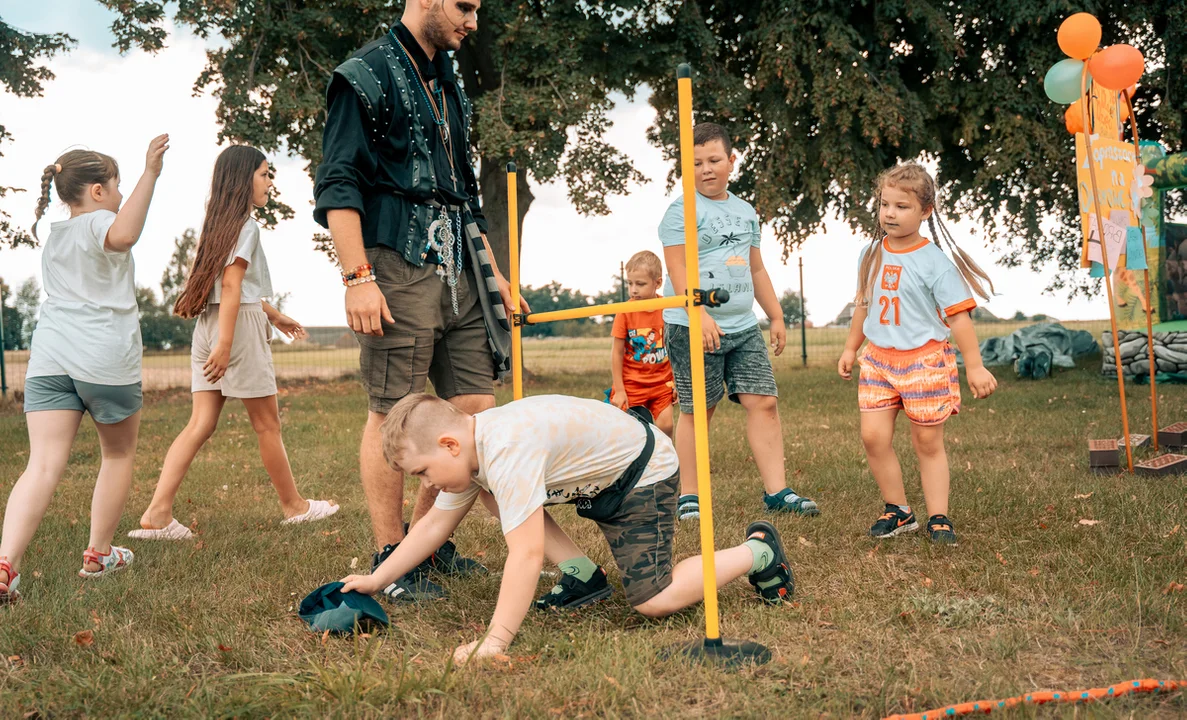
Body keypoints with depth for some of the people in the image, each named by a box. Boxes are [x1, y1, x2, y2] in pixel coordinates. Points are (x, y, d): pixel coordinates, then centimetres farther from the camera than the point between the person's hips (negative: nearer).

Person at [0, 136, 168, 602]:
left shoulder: (53, 234, 21)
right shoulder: (98, 222, -3)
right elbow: (123, 236, -29)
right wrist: (150, 174, -31)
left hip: (49, 358, 6)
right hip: (105, 357, -5)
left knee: (43, 465, -4)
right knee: (119, 453, 16)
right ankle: (99, 555, 23)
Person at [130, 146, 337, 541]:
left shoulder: (219, 223, 18)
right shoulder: (246, 224, -9)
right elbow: (231, 285, -18)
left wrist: (275, 315, 34)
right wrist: (225, 344, -23)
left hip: (208, 327, 8)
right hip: (239, 324, -8)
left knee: (200, 424, 3)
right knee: (267, 424, 4)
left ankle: (157, 513, -6)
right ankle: (295, 506, 17)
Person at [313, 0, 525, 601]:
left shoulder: (448, 84, 23)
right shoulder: (367, 75, -2)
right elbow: (337, 185, -11)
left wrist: (490, 270, 23)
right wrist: (358, 277, -20)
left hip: (457, 269, 8)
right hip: (398, 264, -8)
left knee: (475, 406, 6)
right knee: (392, 413, -3)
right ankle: (389, 560, 7)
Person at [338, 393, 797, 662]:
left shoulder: (506, 449, -36)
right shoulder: (467, 446, -5)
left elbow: (526, 553, -41)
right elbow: (436, 523, 7)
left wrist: (495, 641, -41)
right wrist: (376, 579, 7)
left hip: (642, 472, -10)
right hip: (596, 477, 10)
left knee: (652, 602, -17)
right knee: (500, 496, 10)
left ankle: (757, 551, 3)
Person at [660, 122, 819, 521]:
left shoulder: (745, 212, 17)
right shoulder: (683, 210, -5)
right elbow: (678, 269, -14)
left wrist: (776, 315, 21)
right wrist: (700, 315, -25)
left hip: (743, 326, 6)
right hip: (694, 328, -6)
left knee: (763, 401, -1)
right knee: (696, 410, 0)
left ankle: (776, 491, 4)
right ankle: (689, 496, 10)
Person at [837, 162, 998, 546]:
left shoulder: (934, 261, -10)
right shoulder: (871, 254, 6)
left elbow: (958, 315, -9)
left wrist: (974, 366, -10)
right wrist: (851, 348, 24)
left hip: (925, 359, -4)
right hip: (878, 358, 4)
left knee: (928, 442, 4)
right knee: (873, 436, -5)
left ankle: (938, 517, 15)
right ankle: (897, 510, 11)